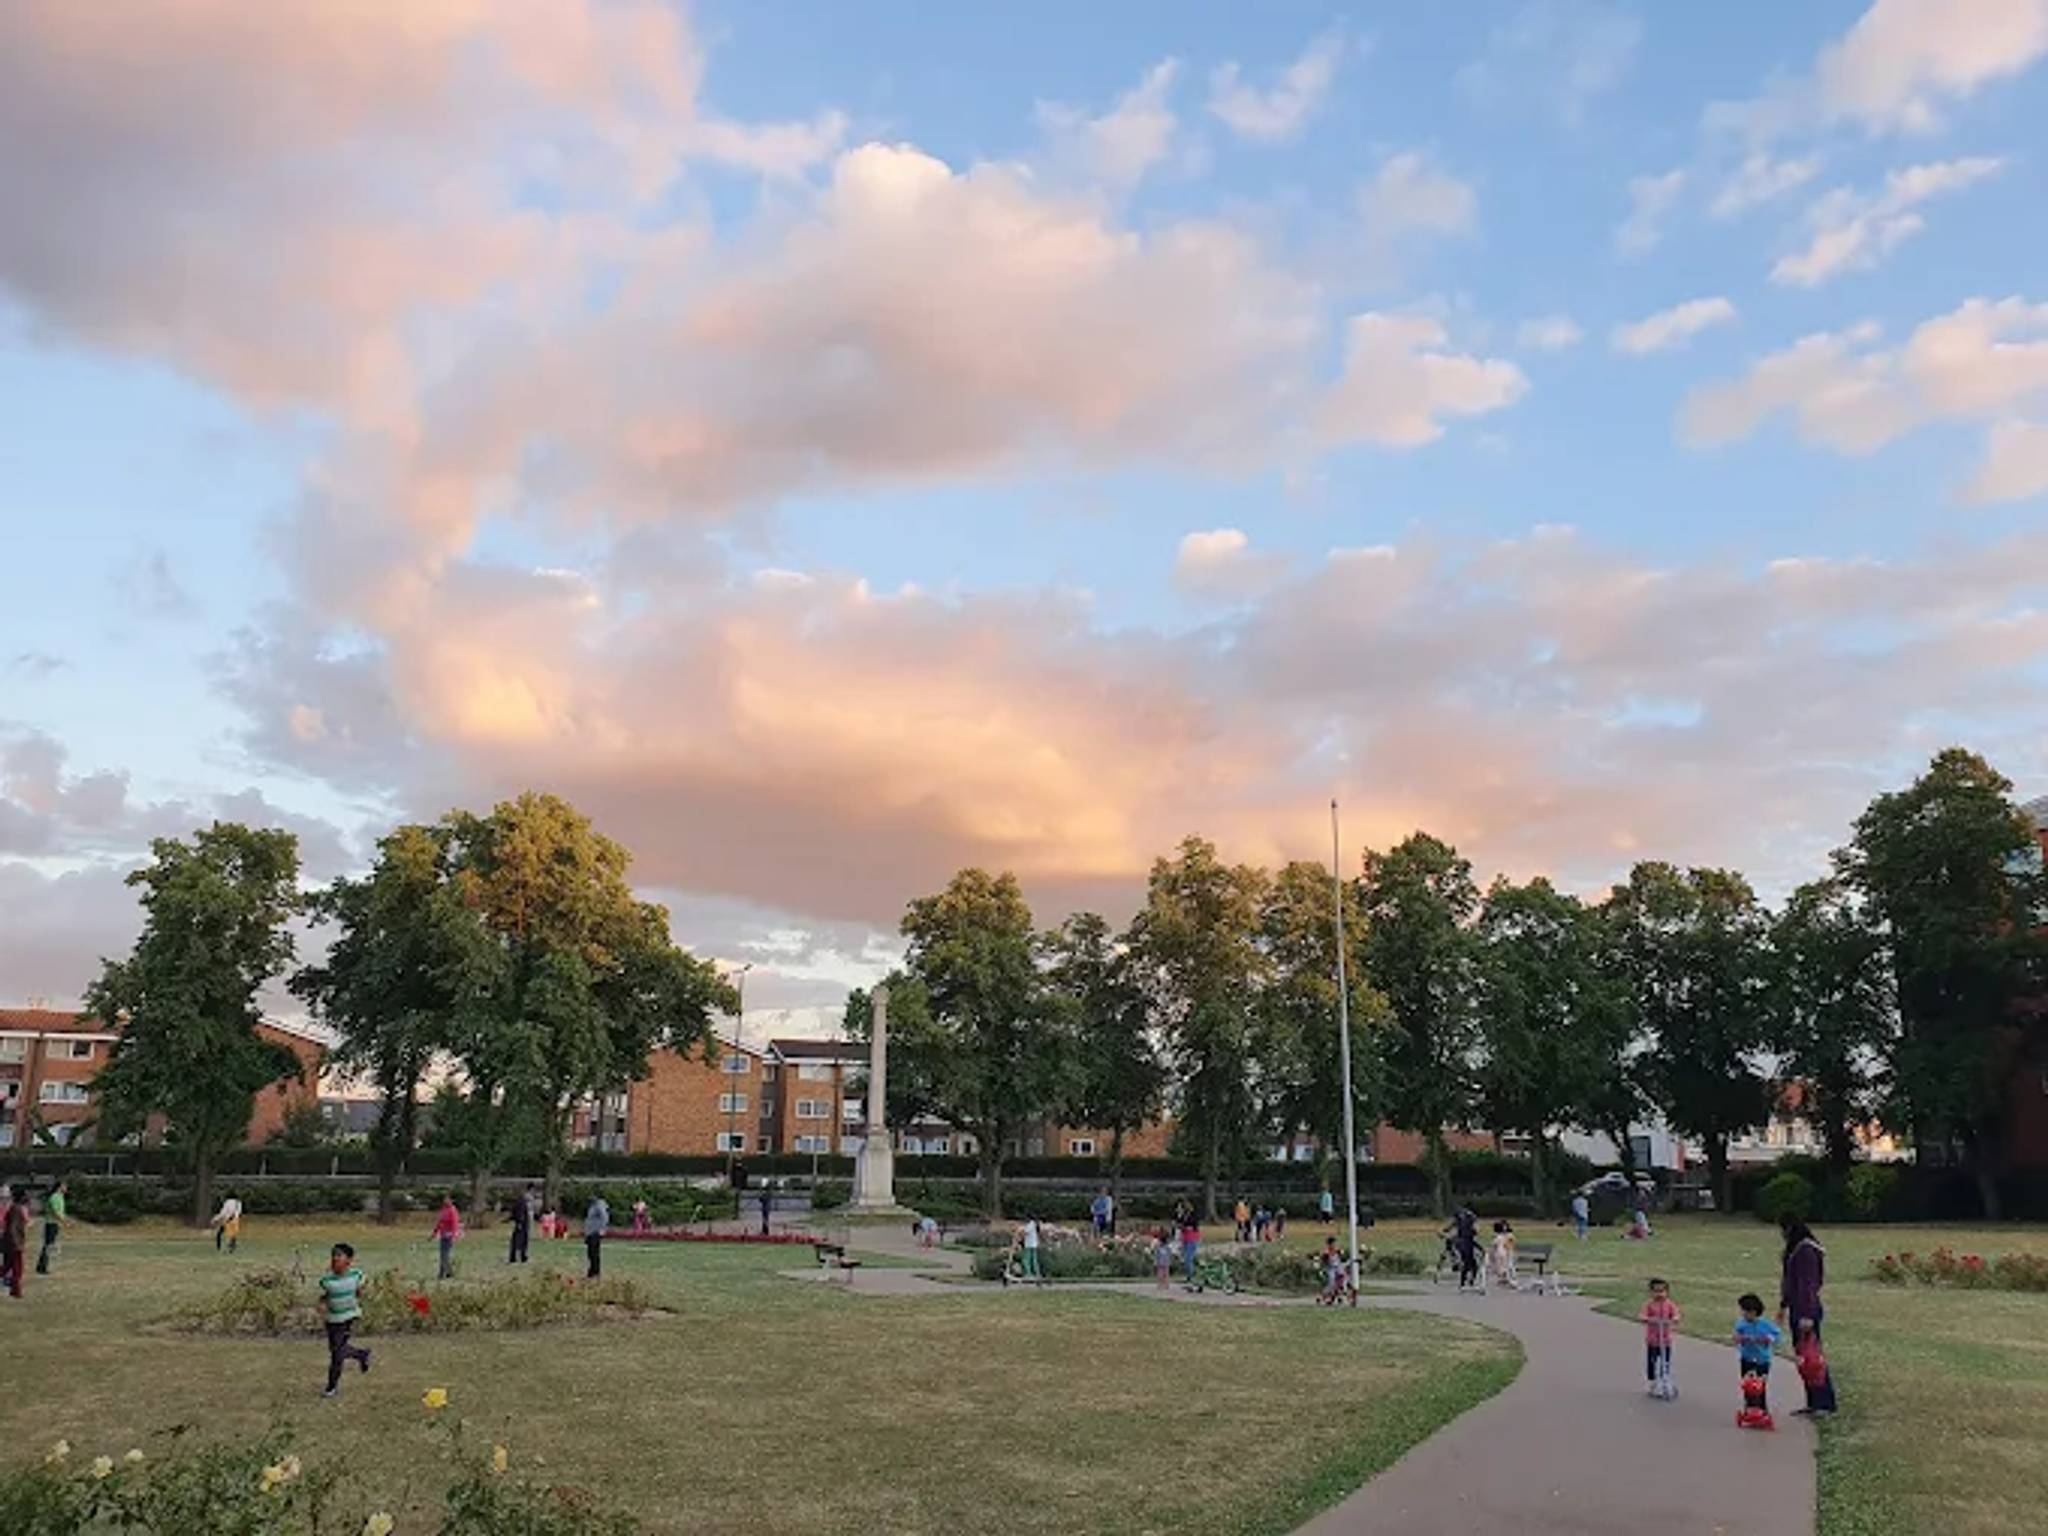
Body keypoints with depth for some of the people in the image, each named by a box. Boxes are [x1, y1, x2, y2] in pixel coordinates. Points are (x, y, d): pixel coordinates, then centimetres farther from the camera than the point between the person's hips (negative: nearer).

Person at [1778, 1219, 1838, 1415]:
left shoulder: (1806, 1251, -18)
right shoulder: (1794, 1250, 12)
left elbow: (1808, 1284, -22)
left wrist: (1807, 1315, -23)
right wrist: (1783, 1305, 27)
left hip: (1806, 1311, -10)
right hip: (1797, 1310, 10)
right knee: (1802, 1357, 13)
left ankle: (1826, 1404, 2)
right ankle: (1812, 1403, 19)